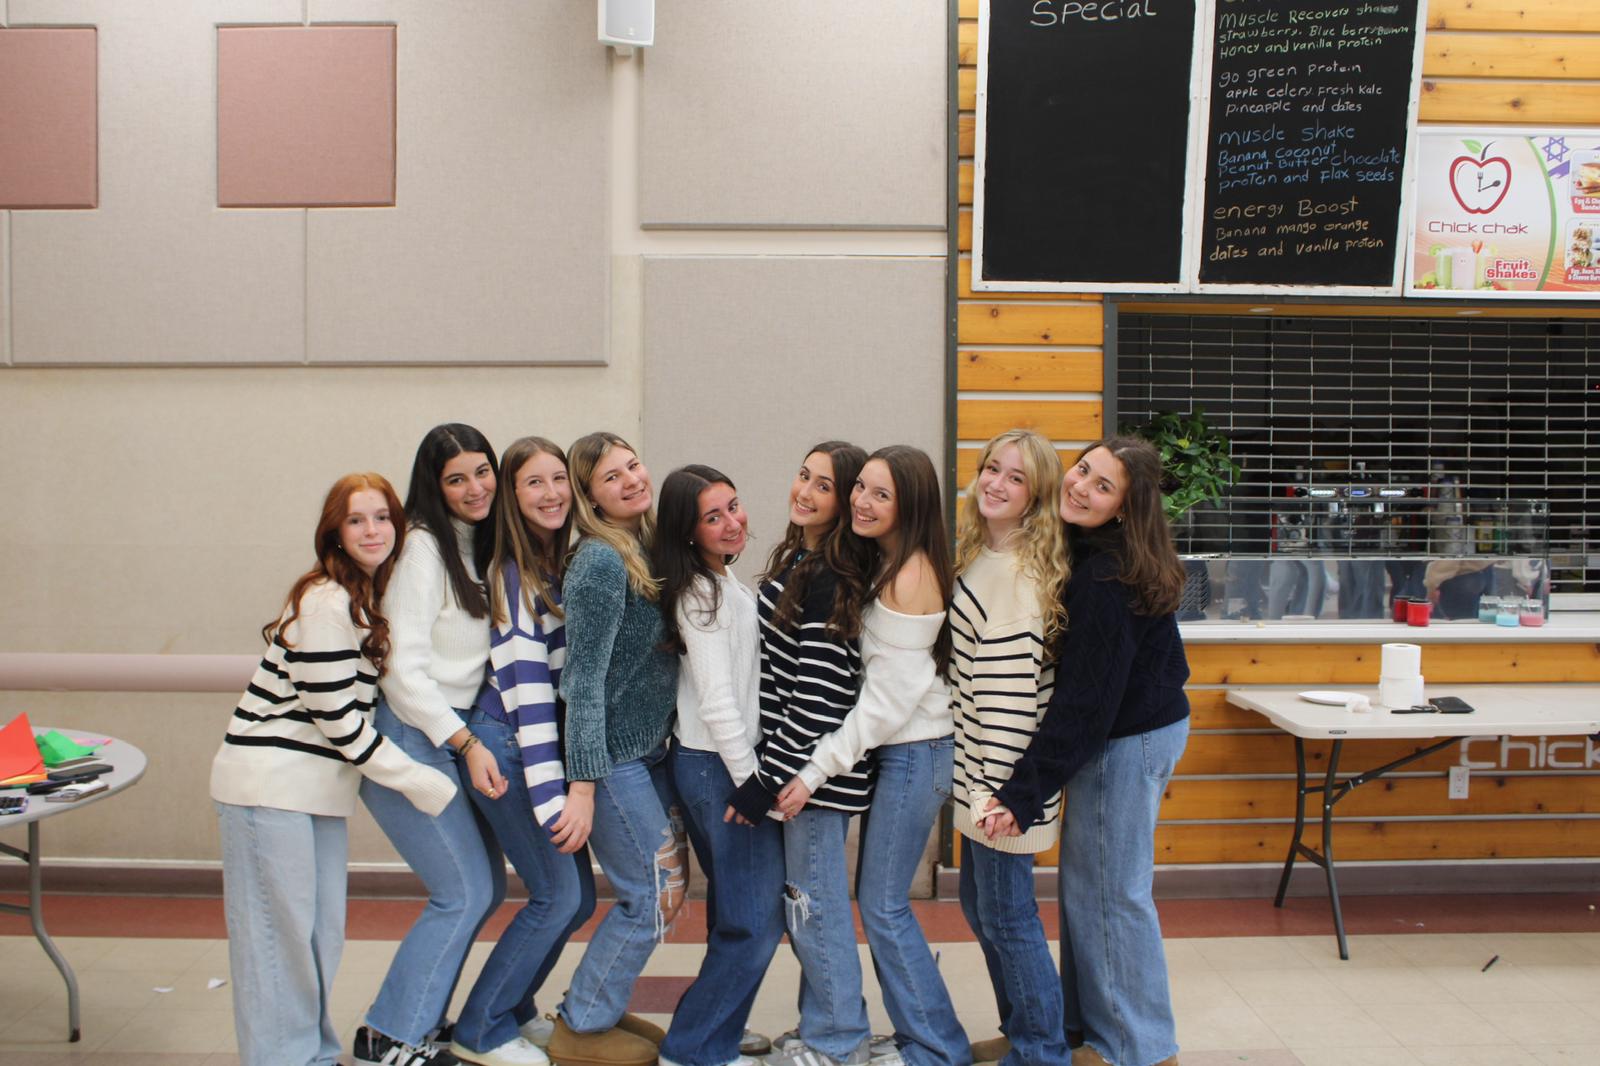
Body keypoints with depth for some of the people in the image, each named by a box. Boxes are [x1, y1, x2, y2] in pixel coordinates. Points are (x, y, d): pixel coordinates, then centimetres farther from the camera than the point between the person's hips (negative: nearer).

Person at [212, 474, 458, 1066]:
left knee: (322, 936, 14)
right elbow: (337, 719, -18)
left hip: (317, 788, 9)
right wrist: (425, 785, -13)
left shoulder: (369, 597, 12)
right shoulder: (326, 603, -18)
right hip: (271, 786, -9)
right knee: (281, 935, -2)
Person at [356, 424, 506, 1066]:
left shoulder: (480, 546, 12)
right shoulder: (422, 548, -14)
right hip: (409, 739, -8)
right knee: (463, 893, -6)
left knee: (486, 888, 11)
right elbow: (403, 669, -19)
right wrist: (467, 744, -21)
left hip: (456, 735, 8)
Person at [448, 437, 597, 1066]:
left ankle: (514, 1008, 30)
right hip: (507, 747, -8)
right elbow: (526, 688, -19)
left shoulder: (568, 561, 10)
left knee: (578, 899, 10)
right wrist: (552, 799, -21)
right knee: (556, 896, -5)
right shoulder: (515, 574, -14)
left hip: (550, 745, 8)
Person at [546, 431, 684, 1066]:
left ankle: (601, 1006, 33)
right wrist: (582, 782, -24)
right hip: (612, 755, -9)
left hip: (648, 748, 9)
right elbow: (584, 678, -22)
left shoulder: (648, 549, 7)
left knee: (670, 878, 17)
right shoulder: (600, 563, -19)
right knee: (653, 896, -1)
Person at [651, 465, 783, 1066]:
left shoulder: (722, 584, 15)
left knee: (737, 917, 17)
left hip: (732, 762, 10)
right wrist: (749, 780, -16)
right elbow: (716, 700, -19)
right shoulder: (701, 592, -15)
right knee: (757, 920, -4)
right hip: (719, 767, -10)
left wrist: (751, 774, 12)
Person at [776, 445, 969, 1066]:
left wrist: (817, 771, -17)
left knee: (883, 905, 0)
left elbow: (888, 699, -20)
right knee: (876, 896, 14)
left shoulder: (911, 576, -20)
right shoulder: (881, 563, 8)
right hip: (893, 749, 9)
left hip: (915, 752, -9)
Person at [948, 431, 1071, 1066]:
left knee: (1006, 915, 3)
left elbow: (1012, 692, -22)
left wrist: (995, 789, -22)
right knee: (980, 905, 20)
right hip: (975, 771, 9)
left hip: (1001, 774, -9)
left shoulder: (1020, 575, -19)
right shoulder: (981, 556, 10)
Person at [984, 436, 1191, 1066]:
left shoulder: (1105, 579, -25)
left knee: (1110, 894, 3)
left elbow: (1085, 701, -26)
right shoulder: (1088, 552, 4)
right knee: (1086, 884, 18)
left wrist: (1023, 793, -25)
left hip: (1126, 744, -9)